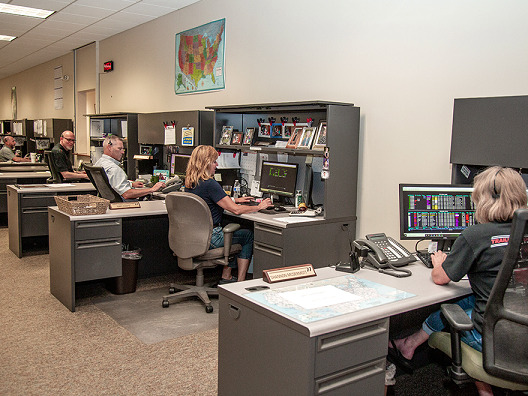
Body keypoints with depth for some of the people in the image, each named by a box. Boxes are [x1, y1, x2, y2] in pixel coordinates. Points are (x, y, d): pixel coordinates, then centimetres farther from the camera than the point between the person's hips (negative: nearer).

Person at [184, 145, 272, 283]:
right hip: (209, 238, -9)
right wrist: (259, 207, -6)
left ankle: (226, 277, 27)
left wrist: (235, 200, 21)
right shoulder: (209, 184, -22)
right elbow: (236, 210, -20)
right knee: (248, 235, 11)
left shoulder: (189, 183, 6)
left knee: (231, 229, 28)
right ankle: (240, 282, 14)